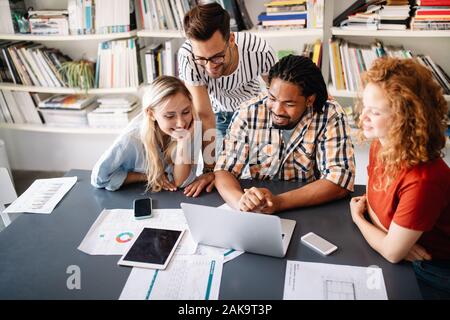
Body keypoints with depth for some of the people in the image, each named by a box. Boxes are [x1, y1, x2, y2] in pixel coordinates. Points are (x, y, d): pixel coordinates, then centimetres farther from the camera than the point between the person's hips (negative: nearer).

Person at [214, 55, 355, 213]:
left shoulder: (331, 117, -14)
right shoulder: (248, 113, -10)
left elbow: (340, 179, -19)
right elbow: (225, 169, -9)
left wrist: (278, 202, -30)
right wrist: (241, 201, -31)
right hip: (258, 216, 1)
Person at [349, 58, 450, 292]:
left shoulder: (422, 179, -32)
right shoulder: (379, 145, -10)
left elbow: (392, 253, -23)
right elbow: (372, 198, 3)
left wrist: (357, 217, -7)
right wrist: (396, 237, -15)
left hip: (431, 270, -6)